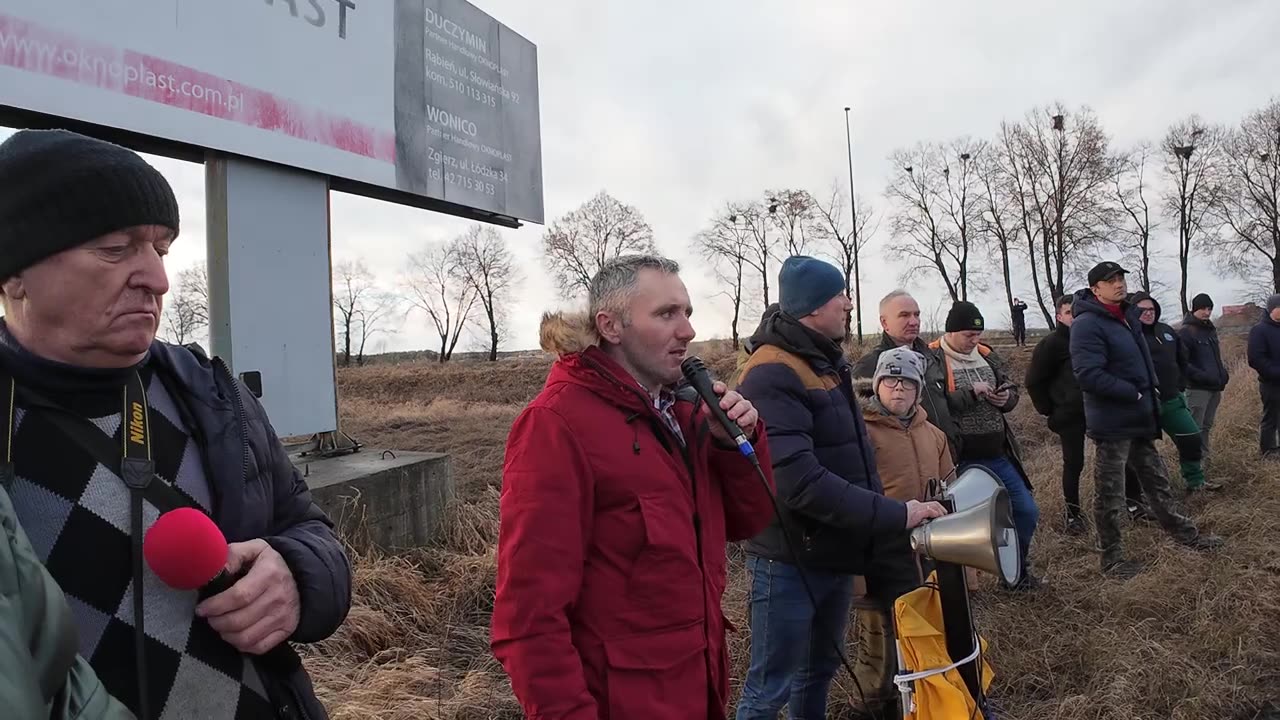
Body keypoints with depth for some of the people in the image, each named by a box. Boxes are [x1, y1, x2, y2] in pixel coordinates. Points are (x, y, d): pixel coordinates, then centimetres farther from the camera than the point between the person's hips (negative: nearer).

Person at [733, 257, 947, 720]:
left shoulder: (825, 363, 11)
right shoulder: (772, 376, -22)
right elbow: (802, 482, -30)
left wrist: (877, 530, 11)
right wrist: (895, 516, -26)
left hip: (835, 553, 9)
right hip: (790, 561, -9)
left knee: (819, 673, 22)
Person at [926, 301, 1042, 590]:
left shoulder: (986, 355, 10)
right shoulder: (933, 359, -11)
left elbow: (1012, 390, 19)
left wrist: (1007, 397, -4)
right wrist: (971, 394, -21)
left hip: (997, 455, 7)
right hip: (961, 460, -7)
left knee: (1027, 511, 12)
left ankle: (1016, 572, 32)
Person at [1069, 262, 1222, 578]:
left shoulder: (1128, 315, 11)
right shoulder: (1088, 324, -19)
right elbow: (1089, 375, -28)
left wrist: (1150, 392, 10)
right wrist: (1134, 393, -20)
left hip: (1140, 420, 9)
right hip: (1112, 422, -9)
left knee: (1156, 481, 23)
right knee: (1110, 494, 3)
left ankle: (1185, 534, 39)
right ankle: (1111, 557, 15)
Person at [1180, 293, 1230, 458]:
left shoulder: (1211, 329, 16)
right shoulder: (1185, 332, -10)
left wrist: (1223, 373, 10)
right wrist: (1203, 376, -22)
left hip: (1215, 387, 8)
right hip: (1197, 388, -8)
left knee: (1206, 426, 14)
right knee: (1195, 428, -8)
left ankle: (1204, 458, 22)